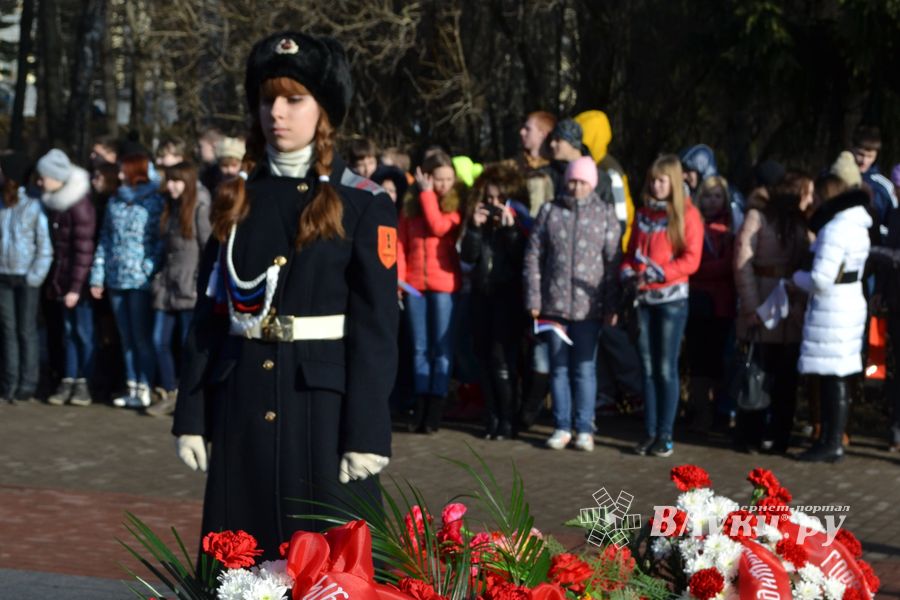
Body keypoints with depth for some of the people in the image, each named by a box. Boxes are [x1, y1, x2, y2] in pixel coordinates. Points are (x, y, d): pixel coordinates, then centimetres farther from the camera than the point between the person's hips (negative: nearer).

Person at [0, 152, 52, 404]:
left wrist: (35, 276, -12)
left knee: (27, 331, 1)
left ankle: (27, 386, 5)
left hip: (26, 279, -4)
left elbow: (45, 247, -8)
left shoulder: (34, 207, -8)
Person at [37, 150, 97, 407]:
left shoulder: (80, 205, -17)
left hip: (79, 281, -7)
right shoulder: (53, 202, 7)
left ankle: (84, 383, 9)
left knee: (83, 331, 2)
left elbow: (84, 250, -17)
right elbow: (55, 243, 10)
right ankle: (69, 381, 14)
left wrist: (76, 286, -18)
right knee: (68, 331, 10)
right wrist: (54, 281, 5)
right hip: (61, 278, 7)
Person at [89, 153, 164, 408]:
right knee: (126, 337, 10)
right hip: (116, 279, 6)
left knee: (141, 337, -2)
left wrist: (150, 269, -19)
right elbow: (105, 239, 14)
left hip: (141, 280, -6)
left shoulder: (154, 202, -5)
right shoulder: (115, 201, 13)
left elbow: (160, 241, -9)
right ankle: (132, 388, 15)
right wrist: (97, 276, 10)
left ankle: (144, 390, 2)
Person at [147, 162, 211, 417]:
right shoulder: (169, 207, 13)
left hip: (190, 286, -7)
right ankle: (169, 394, 15)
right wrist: (160, 274, 10)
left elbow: (207, 244, -8)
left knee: (189, 343, -1)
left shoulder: (199, 207, -8)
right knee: (160, 341, 5)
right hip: (167, 284, 7)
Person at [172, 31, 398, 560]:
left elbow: (376, 329, -7)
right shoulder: (237, 199, 9)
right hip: (242, 403, 4)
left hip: (323, 403, -4)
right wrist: (191, 416, 5)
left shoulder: (364, 206, -3)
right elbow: (210, 312, 10)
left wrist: (367, 433, -13)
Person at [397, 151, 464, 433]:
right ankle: (420, 408, 15)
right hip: (414, 284, 4)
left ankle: (435, 411, 1)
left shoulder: (456, 204, -1)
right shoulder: (411, 206, 8)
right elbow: (401, 245, 8)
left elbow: (439, 227, -19)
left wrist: (427, 193, -10)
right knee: (420, 348, 9)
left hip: (444, 285, -4)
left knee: (442, 348, 0)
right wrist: (398, 279, -2)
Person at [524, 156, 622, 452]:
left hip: (589, 305, -2)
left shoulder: (605, 214, 1)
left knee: (585, 368, 2)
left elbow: (613, 261, 0)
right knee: (559, 366, 7)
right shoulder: (550, 211, 5)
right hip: (554, 304, 2)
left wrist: (612, 306, -5)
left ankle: (584, 429, 8)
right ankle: (562, 427, 14)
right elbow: (533, 256, 6)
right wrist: (533, 299, 0)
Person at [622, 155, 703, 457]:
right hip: (644, 298, 5)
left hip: (672, 298, -5)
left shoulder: (687, 215, -3)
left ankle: (665, 435, 2)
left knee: (666, 368, -3)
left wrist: (659, 273, -21)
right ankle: (650, 432, 12)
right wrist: (628, 272, -4)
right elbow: (632, 251, 17)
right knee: (648, 368, 7)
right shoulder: (643, 214, 13)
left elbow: (691, 260, -9)